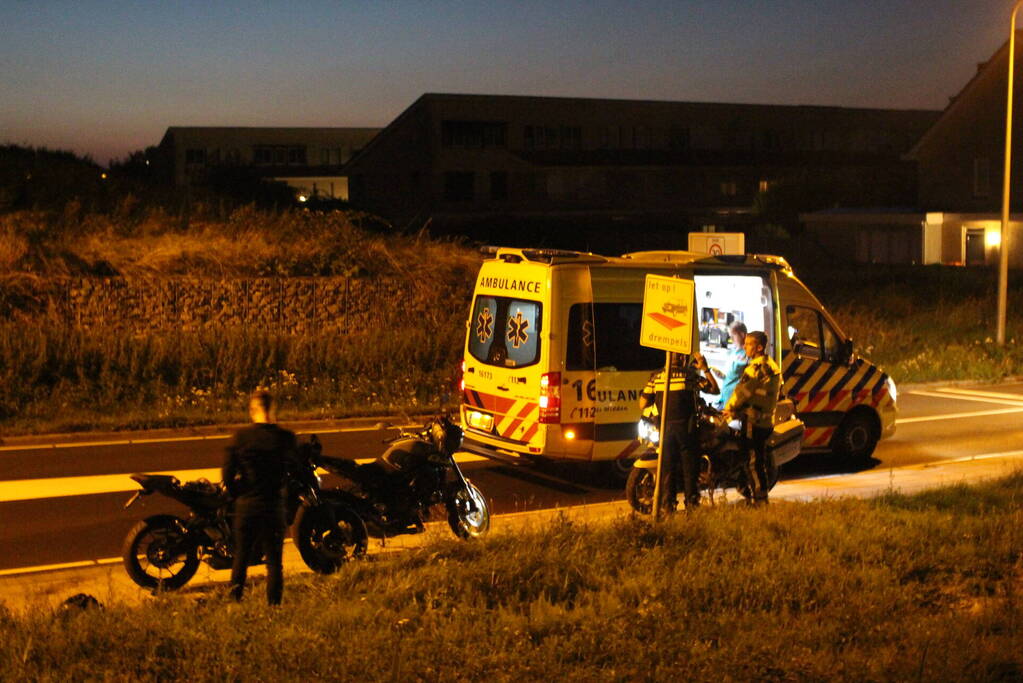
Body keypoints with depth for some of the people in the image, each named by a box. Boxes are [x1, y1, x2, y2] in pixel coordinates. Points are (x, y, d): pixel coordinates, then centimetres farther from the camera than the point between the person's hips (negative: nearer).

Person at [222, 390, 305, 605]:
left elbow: (228, 473, -5)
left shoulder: (240, 436, -4)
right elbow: (294, 469, -9)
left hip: (245, 505, 1)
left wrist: (236, 495, 10)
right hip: (274, 505, -1)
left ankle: (234, 602, 14)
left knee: (241, 558, 15)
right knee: (275, 561, 6)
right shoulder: (285, 437, -7)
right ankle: (274, 606, 3)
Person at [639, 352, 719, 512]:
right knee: (690, 468, 6)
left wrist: (650, 413, 20)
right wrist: (706, 369, 3)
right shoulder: (690, 375, -6)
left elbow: (643, 403, 2)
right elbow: (715, 389, -2)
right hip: (685, 427, -3)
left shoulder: (656, 377, 3)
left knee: (667, 468, 9)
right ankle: (691, 504, 5)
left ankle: (668, 504, 9)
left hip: (664, 427, 3)